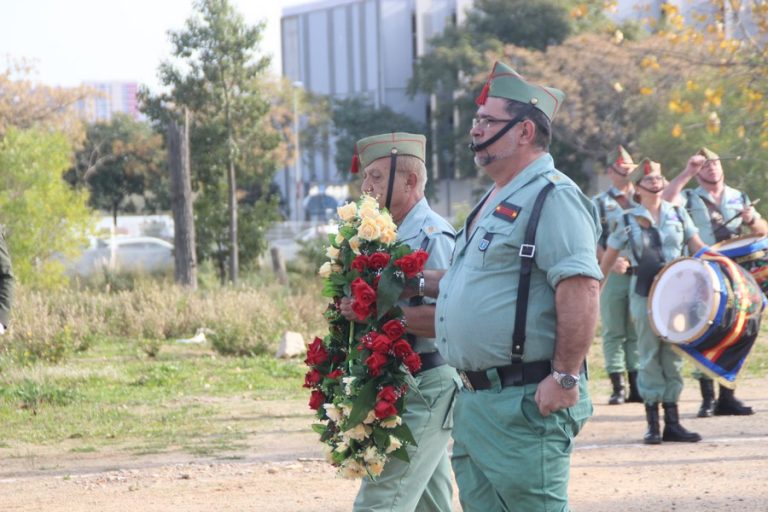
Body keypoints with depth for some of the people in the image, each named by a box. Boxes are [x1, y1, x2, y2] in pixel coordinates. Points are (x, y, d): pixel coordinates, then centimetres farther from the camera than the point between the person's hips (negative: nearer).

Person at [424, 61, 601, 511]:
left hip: (524, 403, -10)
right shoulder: (496, 201, 20)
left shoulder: (553, 197, -13)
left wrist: (566, 378, -24)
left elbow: (580, 290, -22)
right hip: (474, 399, 10)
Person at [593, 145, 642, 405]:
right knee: (614, 332, -2)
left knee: (638, 332, 4)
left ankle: (636, 386, 8)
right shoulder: (600, 204, 7)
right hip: (612, 274, -2)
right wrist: (610, 262, -17)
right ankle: (617, 387, 0)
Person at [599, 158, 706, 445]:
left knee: (673, 358, 5)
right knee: (650, 359, -1)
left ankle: (672, 423, 10)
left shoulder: (678, 215, 7)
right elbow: (608, 259, 5)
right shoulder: (628, 221, 0)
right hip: (645, 296, -3)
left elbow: (697, 247, 9)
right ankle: (653, 425, 4)